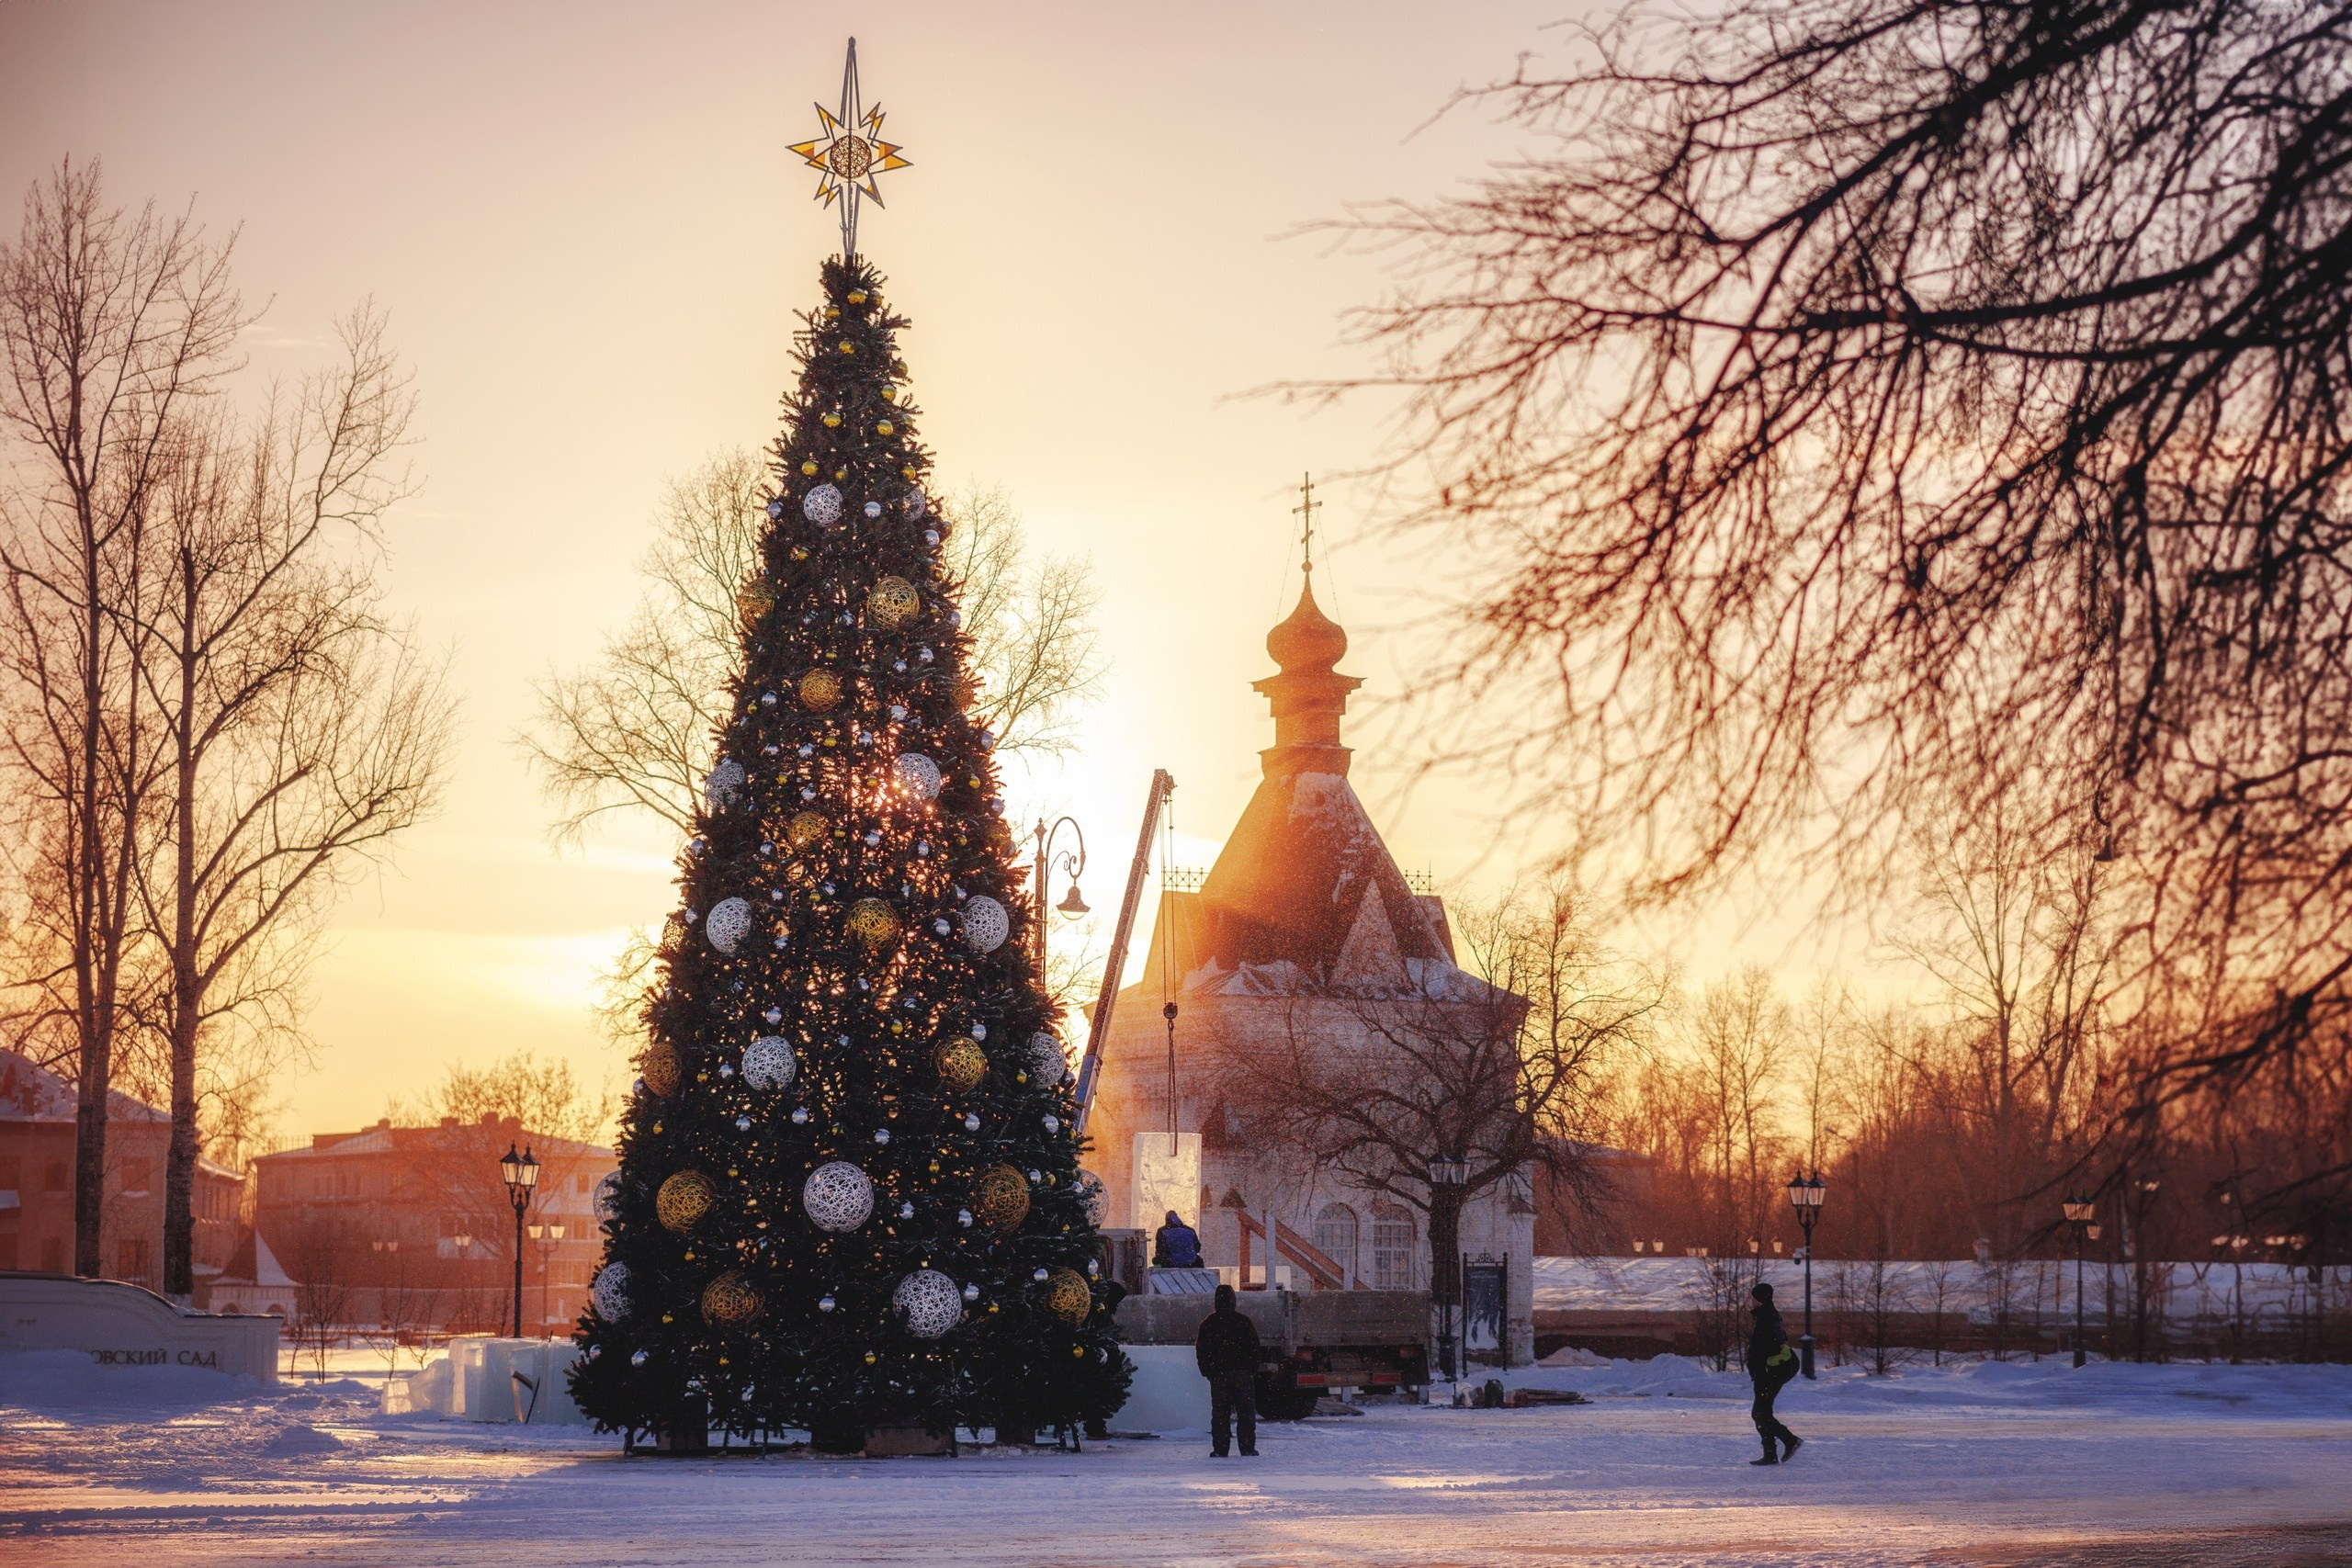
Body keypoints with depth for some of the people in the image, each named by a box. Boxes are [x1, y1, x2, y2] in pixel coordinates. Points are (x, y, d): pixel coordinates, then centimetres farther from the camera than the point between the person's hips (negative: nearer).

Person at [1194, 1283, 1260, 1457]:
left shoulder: (1208, 1323, 0)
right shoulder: (1244, 1321, -1)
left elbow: (1200, 1350, 4)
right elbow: (1254, 1347, 2)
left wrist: (1207, 1371, 13)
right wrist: (1253, 1370, 11)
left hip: (1218, 1374, 0)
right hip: (1242, 1374, 0)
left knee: (1220, 1412, 2)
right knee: (1246, 1411, 5)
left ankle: (1219, 1449, -2)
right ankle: (1248, 1448, 1)